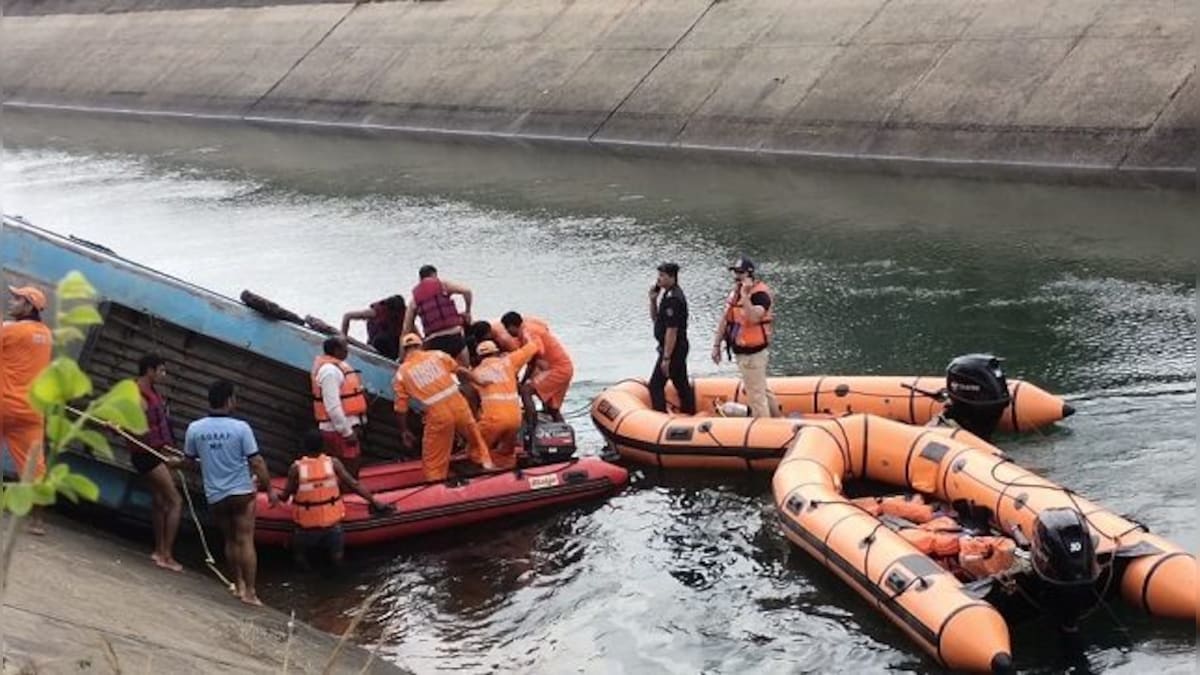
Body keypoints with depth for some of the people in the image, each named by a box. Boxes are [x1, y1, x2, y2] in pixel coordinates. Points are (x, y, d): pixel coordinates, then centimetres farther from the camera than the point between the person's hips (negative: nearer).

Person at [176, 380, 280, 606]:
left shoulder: (194, 429, -6)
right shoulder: (240, 428, -14)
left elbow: (189, 462, 5)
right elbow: (256, 462, -12)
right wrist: (270, 489, -1)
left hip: (215, 496, 3)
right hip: (241, 493, -3)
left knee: (230, 540, 19)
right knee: (246, 541, 2)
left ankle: (239, 585, 23)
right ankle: (249, 591, 1)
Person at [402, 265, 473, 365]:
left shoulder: (414, 299, 14)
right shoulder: (442, 285, 5)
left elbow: (407, 329, 13)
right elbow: (466, 291, -11)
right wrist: (467, 311, 5)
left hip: (433, 342, 3)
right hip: (454, 335, -3)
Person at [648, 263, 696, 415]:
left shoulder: (673, 299, -21)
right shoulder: (668, 294, 11)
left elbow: (672, 330, -23)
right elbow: (655, 318, 20)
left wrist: (666, 358, -22)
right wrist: (653, 300, 2)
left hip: (672, 349, -10)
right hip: (679, 349, 10)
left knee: (656, 385, -6)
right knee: (681, 384, 17)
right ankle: (689, 414, 25)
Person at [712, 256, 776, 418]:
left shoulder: (760, 293, -17)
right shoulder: (735, 292, 11)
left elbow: (753, 318, -34)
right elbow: (725, 320, 15)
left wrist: (745, 295, -32)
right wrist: (716, 345, 14)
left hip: (753, 353, -10)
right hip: (740, 351, 10)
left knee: (756, 394, -5)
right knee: (749, 389, 18)